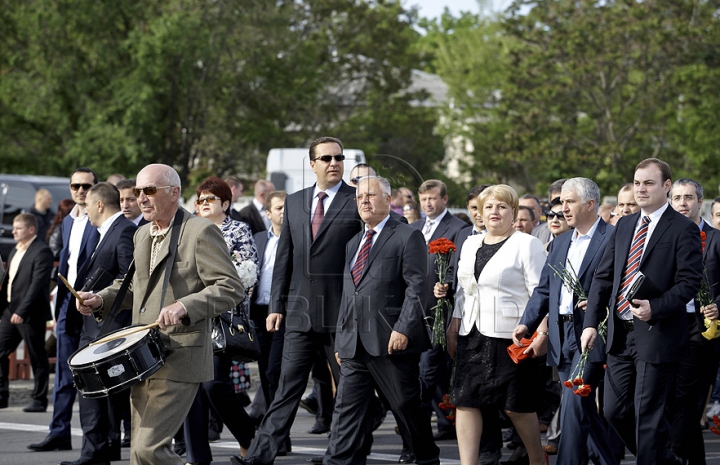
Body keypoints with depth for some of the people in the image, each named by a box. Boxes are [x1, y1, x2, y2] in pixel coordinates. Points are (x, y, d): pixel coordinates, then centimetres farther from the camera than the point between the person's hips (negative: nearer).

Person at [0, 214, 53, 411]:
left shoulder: (41, 252, -12)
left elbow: (37, 284, -20)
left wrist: (22, 312, -25)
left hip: (30, 314, -9)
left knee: (37, 359, 1)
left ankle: (39, 400, 8)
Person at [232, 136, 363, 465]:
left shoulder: (358, 202, -2)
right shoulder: (294, 202, 12)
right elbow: (284, 258, 13)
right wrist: (276, 306, 8)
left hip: (342, 313, -4)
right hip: (301, 313, 4)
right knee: (288, 387, 2)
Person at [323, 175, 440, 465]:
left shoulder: (408, 237, -2)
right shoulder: (353, 243, 21)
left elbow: (417, 288, -10)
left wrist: (403, 329, -19)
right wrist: (340, 339, 18)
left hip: (391, 343, -6)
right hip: (354, 344, 6)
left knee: (407, 406, 3)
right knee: (346, 409, 1)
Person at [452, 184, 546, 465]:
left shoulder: (527, 245, -3)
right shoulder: (470, 244, 16)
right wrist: (455, 321, 14)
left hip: (509, 336, -6)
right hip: (472, 336, 6)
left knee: (516, 406, 0)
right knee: (465, 401, -1)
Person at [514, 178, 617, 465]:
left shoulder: (613, 239, -6)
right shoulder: (560, 242, 17)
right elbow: (544, 288, 18)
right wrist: (527, 323, 7)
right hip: (561, 336, 8)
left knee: (573, 406, -14)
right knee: (584, 411, 11)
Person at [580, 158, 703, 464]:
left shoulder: (683, 229, -5)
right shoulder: (624, 226, 14)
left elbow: (689, 282, -12)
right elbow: (603, 277, 13)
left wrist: (655, 308, -25)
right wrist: (591, 322, 4)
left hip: (656, 334, -7)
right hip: (620, 333, 7)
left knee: (647, 415, -3)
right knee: (615, 411, 10)